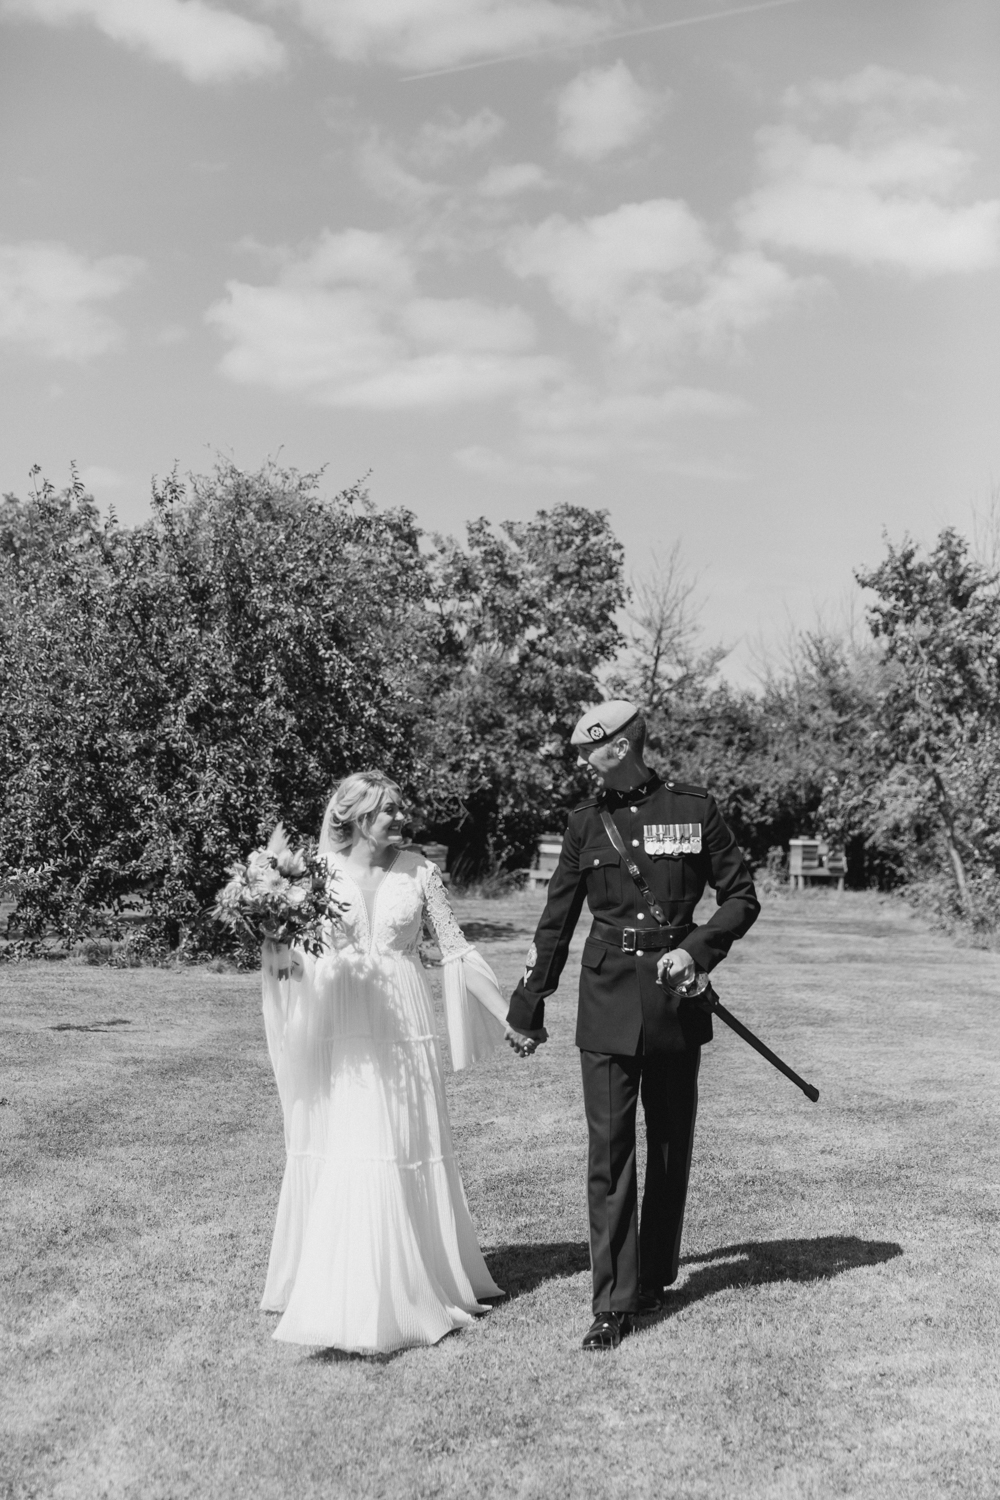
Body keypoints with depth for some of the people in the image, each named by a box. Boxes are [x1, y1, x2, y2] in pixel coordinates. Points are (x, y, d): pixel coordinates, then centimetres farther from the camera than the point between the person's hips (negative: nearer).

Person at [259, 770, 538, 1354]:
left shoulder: (418, 872, 1)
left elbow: (456, 949, 4)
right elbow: (284, 953, 5)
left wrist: (508, 1017, 2)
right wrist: (275, 937, -19)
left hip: (401, 1029, 1)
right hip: (338, 1032, 0)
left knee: (404, 1156, 5)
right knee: (338, 1158, 1)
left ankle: (411, 1290, 20)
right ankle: (334, 1295, 15)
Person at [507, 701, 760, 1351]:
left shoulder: (695, 809, -2)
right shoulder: (587, 820, 4)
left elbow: (742, 897, 4)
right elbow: (557, 919, 12)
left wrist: (696, 950, -12)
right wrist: (529, 1004, 15)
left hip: (675, 993, 0)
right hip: (607, 995, 1)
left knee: (671, 1144, 12)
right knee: (608, 1147, -4)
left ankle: (655, 1277, 29)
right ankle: (613, 1304, 1)